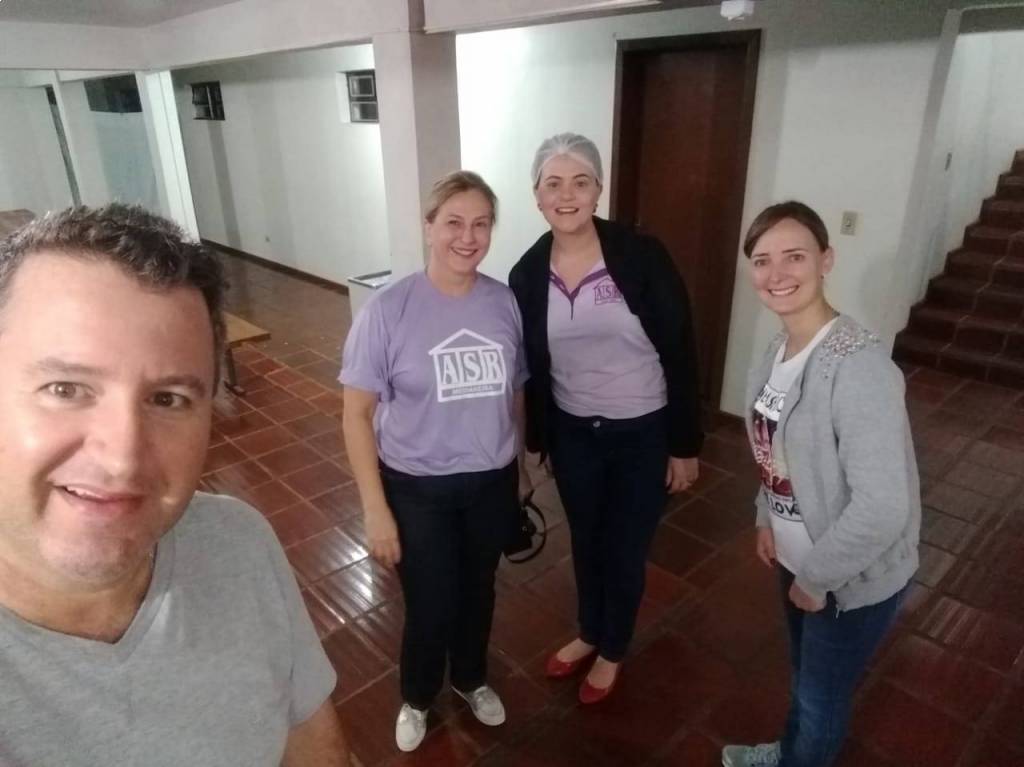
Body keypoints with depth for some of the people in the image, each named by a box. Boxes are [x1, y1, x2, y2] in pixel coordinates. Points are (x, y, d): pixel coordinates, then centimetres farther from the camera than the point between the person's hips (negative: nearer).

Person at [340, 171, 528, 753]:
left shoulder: (505, 302, -7)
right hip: (418, 488, -3)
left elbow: (515, 394, 5)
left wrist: (518, 472, 11)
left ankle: (472, 679, 52)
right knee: (431, 606, 12)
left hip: (492, 482, 3)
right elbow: (358, 414, -13)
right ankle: (417, 697, 44)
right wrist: (376, 509, -13)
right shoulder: (388, 310, -18)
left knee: (478, 592, 22)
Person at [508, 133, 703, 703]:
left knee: (625, 550, 14)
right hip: (572, 434, 3)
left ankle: (613, 652, 41)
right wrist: (533, 441, 11)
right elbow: (530, 368, 4)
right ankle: (589, 634, 49)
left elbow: (680, 354, -12)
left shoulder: (643, 257, -17)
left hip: (643, 433, -3)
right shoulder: (527, 274, -6)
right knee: (585, 543, 22)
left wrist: (685, 444, -9)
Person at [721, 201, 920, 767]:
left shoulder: (858, 367, -31)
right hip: (800, 557, 8)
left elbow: (881, 508, -31)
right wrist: (767, 518, 9)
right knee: (803, 674, 30)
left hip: (854, 577, -8)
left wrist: (816, 577, -20)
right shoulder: (780, 348, -4)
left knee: (821, 695, 17)